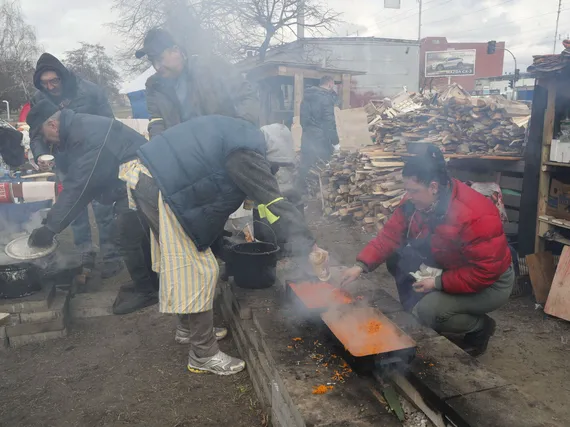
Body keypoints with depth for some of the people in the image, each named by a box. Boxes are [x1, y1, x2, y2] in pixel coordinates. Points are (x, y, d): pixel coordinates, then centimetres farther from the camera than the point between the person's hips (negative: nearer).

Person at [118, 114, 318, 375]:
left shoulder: (239, 132, 15)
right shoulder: (247, 152, -14)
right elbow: (274, 202, -18)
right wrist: (309, 246, -16)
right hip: (157, 188, -10)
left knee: (180, 262, 21)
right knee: (197, 271, -3)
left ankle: (189, 326, 38)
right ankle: (203, 355, 9)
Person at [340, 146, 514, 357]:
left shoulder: (476, 217, -35)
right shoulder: (416, 202, -13)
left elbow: (485, 272, -31)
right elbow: (391, 234, -11)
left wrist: (439, 283, -27)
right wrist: (361, 266, -21)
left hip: (490, 282, -7)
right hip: (449, 268, 7)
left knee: (428, 311, -26)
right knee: (397, 256, -8)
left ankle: (480, 326, 5)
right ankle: (413, 314, 9)